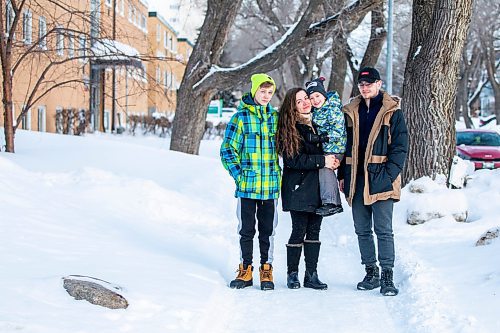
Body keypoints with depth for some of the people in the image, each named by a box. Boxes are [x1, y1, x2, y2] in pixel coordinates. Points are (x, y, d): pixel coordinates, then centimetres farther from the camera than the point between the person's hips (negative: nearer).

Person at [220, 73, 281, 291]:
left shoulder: (275, 117, 7)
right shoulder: (241, 117, -2)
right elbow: (227, 149, 0)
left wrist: (279, 174, 10)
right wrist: (238, 174, -7)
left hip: (270, 185, 2)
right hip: (247, 185, -2)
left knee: (268, 230, 7)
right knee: (246, 229, 5)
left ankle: (266, 270, 17)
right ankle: (245, 270, 16)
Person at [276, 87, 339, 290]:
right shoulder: (289, 128, -7)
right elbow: (294, 160, -15)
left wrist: (333, 161, 3)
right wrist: (322, 161, -17)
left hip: (318, 186, 6)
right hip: (299, 187, -6)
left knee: (314, 230, 7)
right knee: (299, 231, -3)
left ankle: (311, 275, 12)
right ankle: (292, 275, 9)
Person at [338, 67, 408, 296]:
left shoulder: (392, 112, -1)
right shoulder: (351, 112, 13)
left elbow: (400, 146, -4)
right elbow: (344, 146, 17)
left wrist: (390, 174, -14)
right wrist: (342, 175, 9)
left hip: (381, 180, -5)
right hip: (356, 180, 5)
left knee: (383, 230, -5)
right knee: (362, 230, 10)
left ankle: (387, 277, -1)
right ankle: (371, 274, 20)